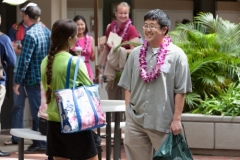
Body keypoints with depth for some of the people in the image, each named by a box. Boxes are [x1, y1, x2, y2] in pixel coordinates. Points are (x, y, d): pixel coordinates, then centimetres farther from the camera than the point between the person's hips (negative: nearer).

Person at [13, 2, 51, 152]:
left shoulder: (30, 34, -19)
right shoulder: (47, 31, 6)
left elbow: (24, 60, -21)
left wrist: (17, 82, -16)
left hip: (34, 79, -8)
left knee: (37, 112, -2)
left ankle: (39, 143, 3)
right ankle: (46, 140, 20)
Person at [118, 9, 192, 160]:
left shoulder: (176, 55, -5)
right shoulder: (136, 53, 7)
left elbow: (181, 91, -6)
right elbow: (127, 86, 11)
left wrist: (176, 119, -8)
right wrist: (128, 111, 5)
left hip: (163, 121, -4)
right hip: (135, 120, 4)